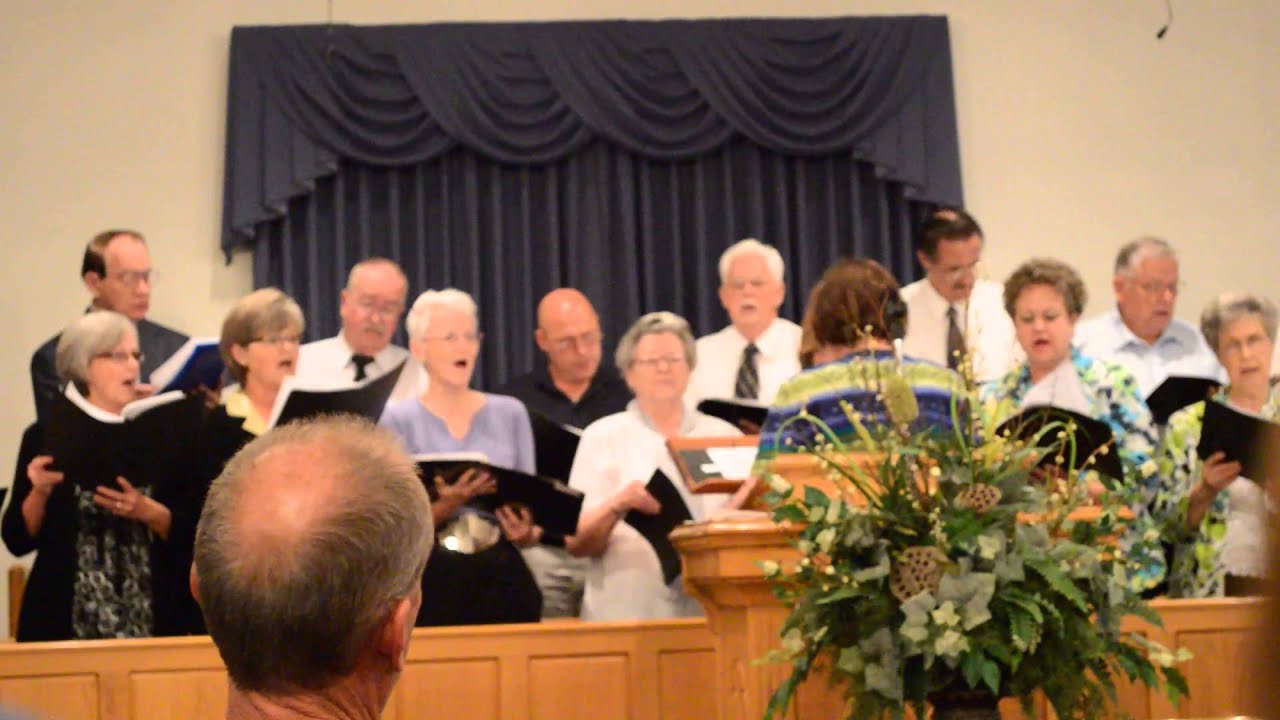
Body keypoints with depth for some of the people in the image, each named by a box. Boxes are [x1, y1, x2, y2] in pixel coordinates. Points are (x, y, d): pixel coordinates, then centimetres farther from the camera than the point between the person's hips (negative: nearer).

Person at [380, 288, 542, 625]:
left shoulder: (510, 413, 12)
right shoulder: (399, 420, 4)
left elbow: (530, 501, 13)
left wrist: (526, 532, -9)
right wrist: (449, 504, -19)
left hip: (502, 576, 2)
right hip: (433, 580, -2)